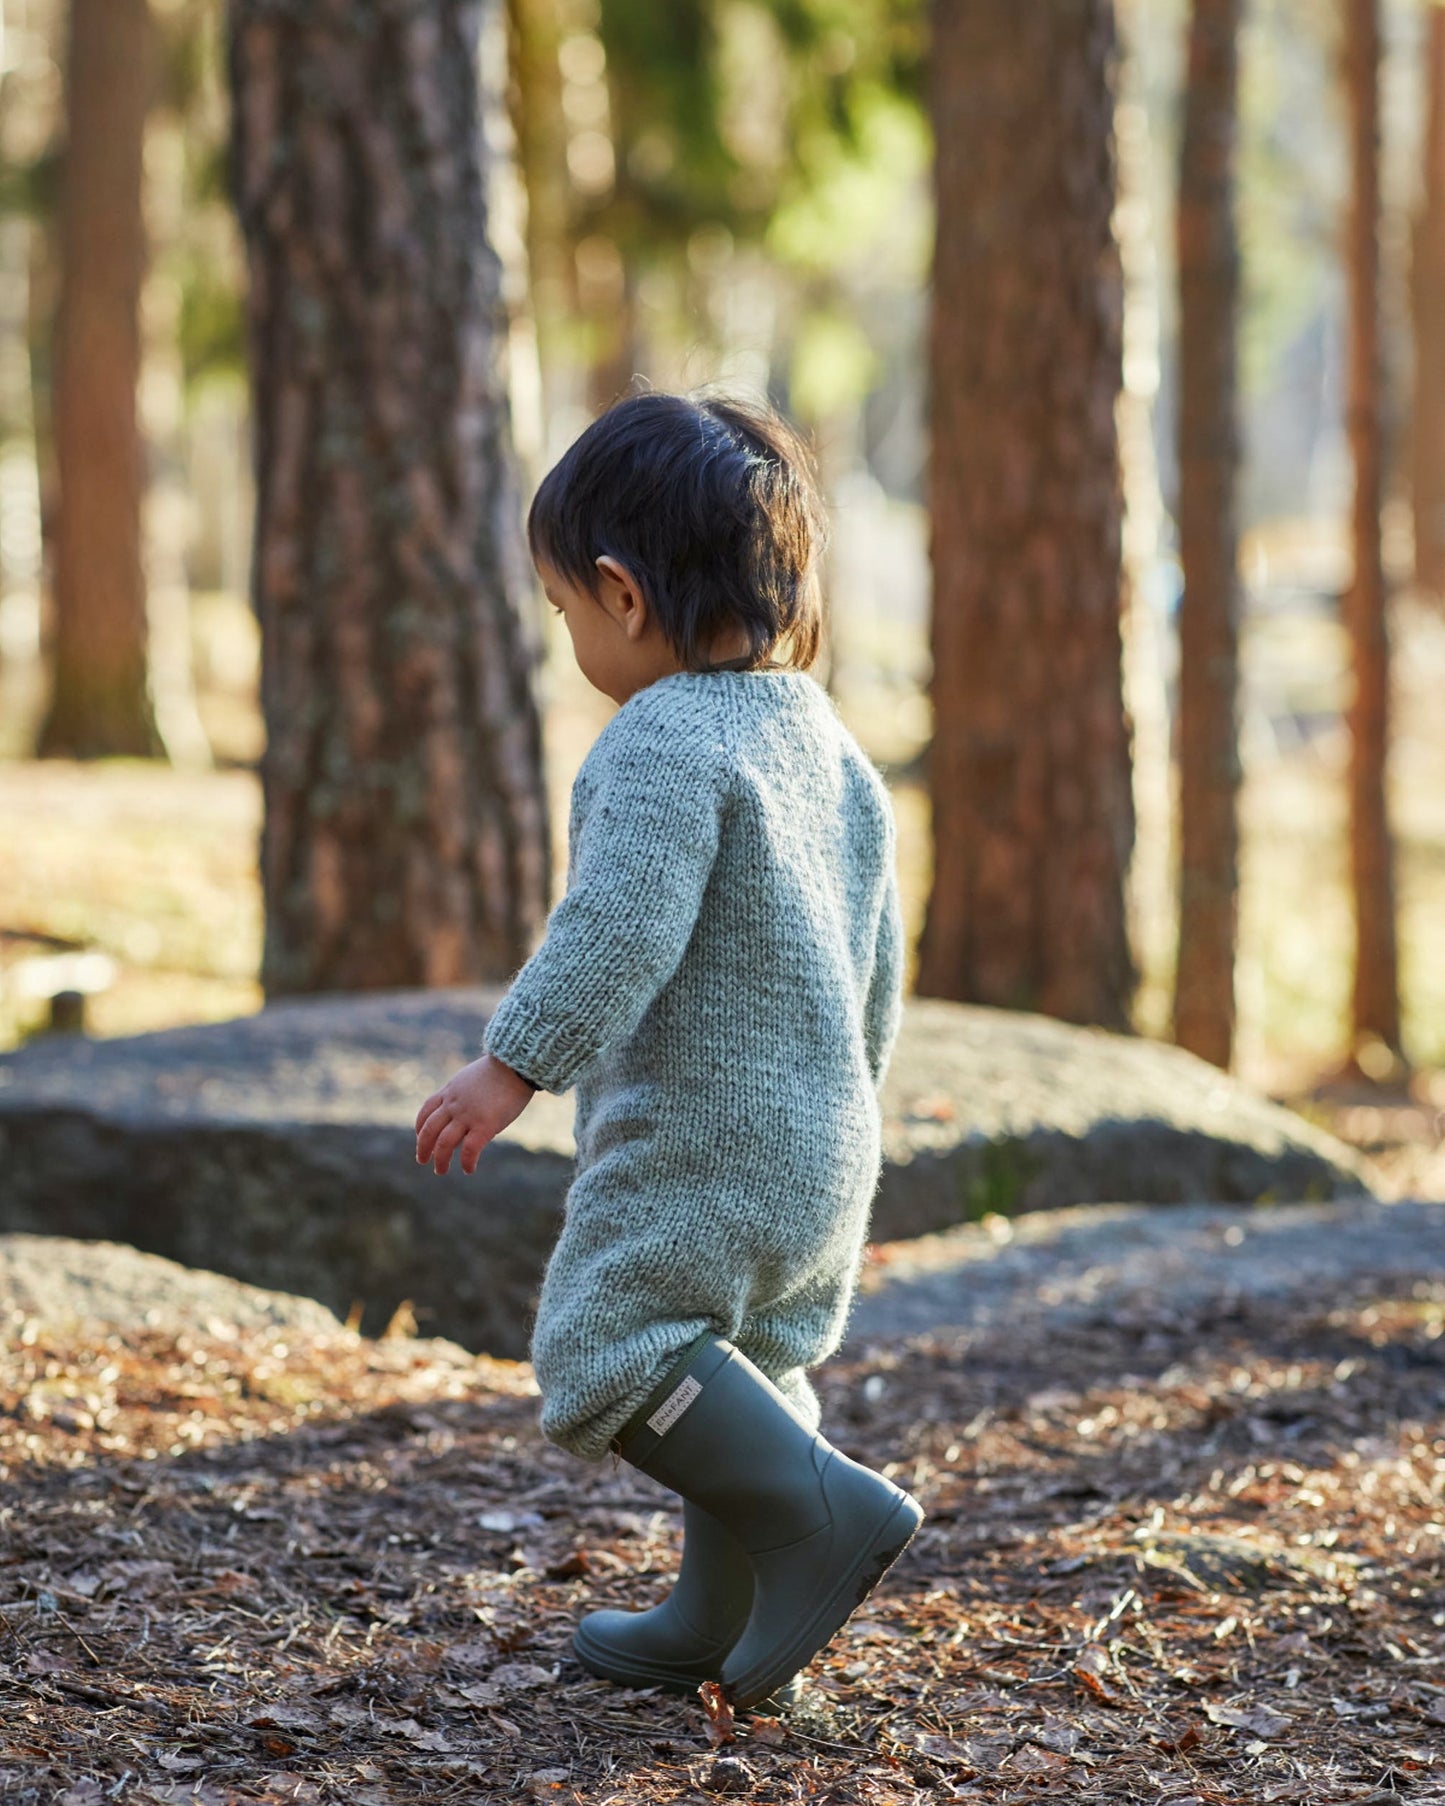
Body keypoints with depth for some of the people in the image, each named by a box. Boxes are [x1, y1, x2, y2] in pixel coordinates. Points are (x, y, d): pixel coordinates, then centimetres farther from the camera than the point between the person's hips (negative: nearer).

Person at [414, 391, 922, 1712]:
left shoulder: (664, 738, -17)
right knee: (747, 1360, 19)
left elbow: (622, 927, -28)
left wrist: (515, 1063, -25)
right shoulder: (823, 735, 13)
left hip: (698, 1133, -10)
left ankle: (825, 1510, -15)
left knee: (609, 1347, -7)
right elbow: (878, 951, 19)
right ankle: (724, 1621, 26)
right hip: (823, 1142, 10)